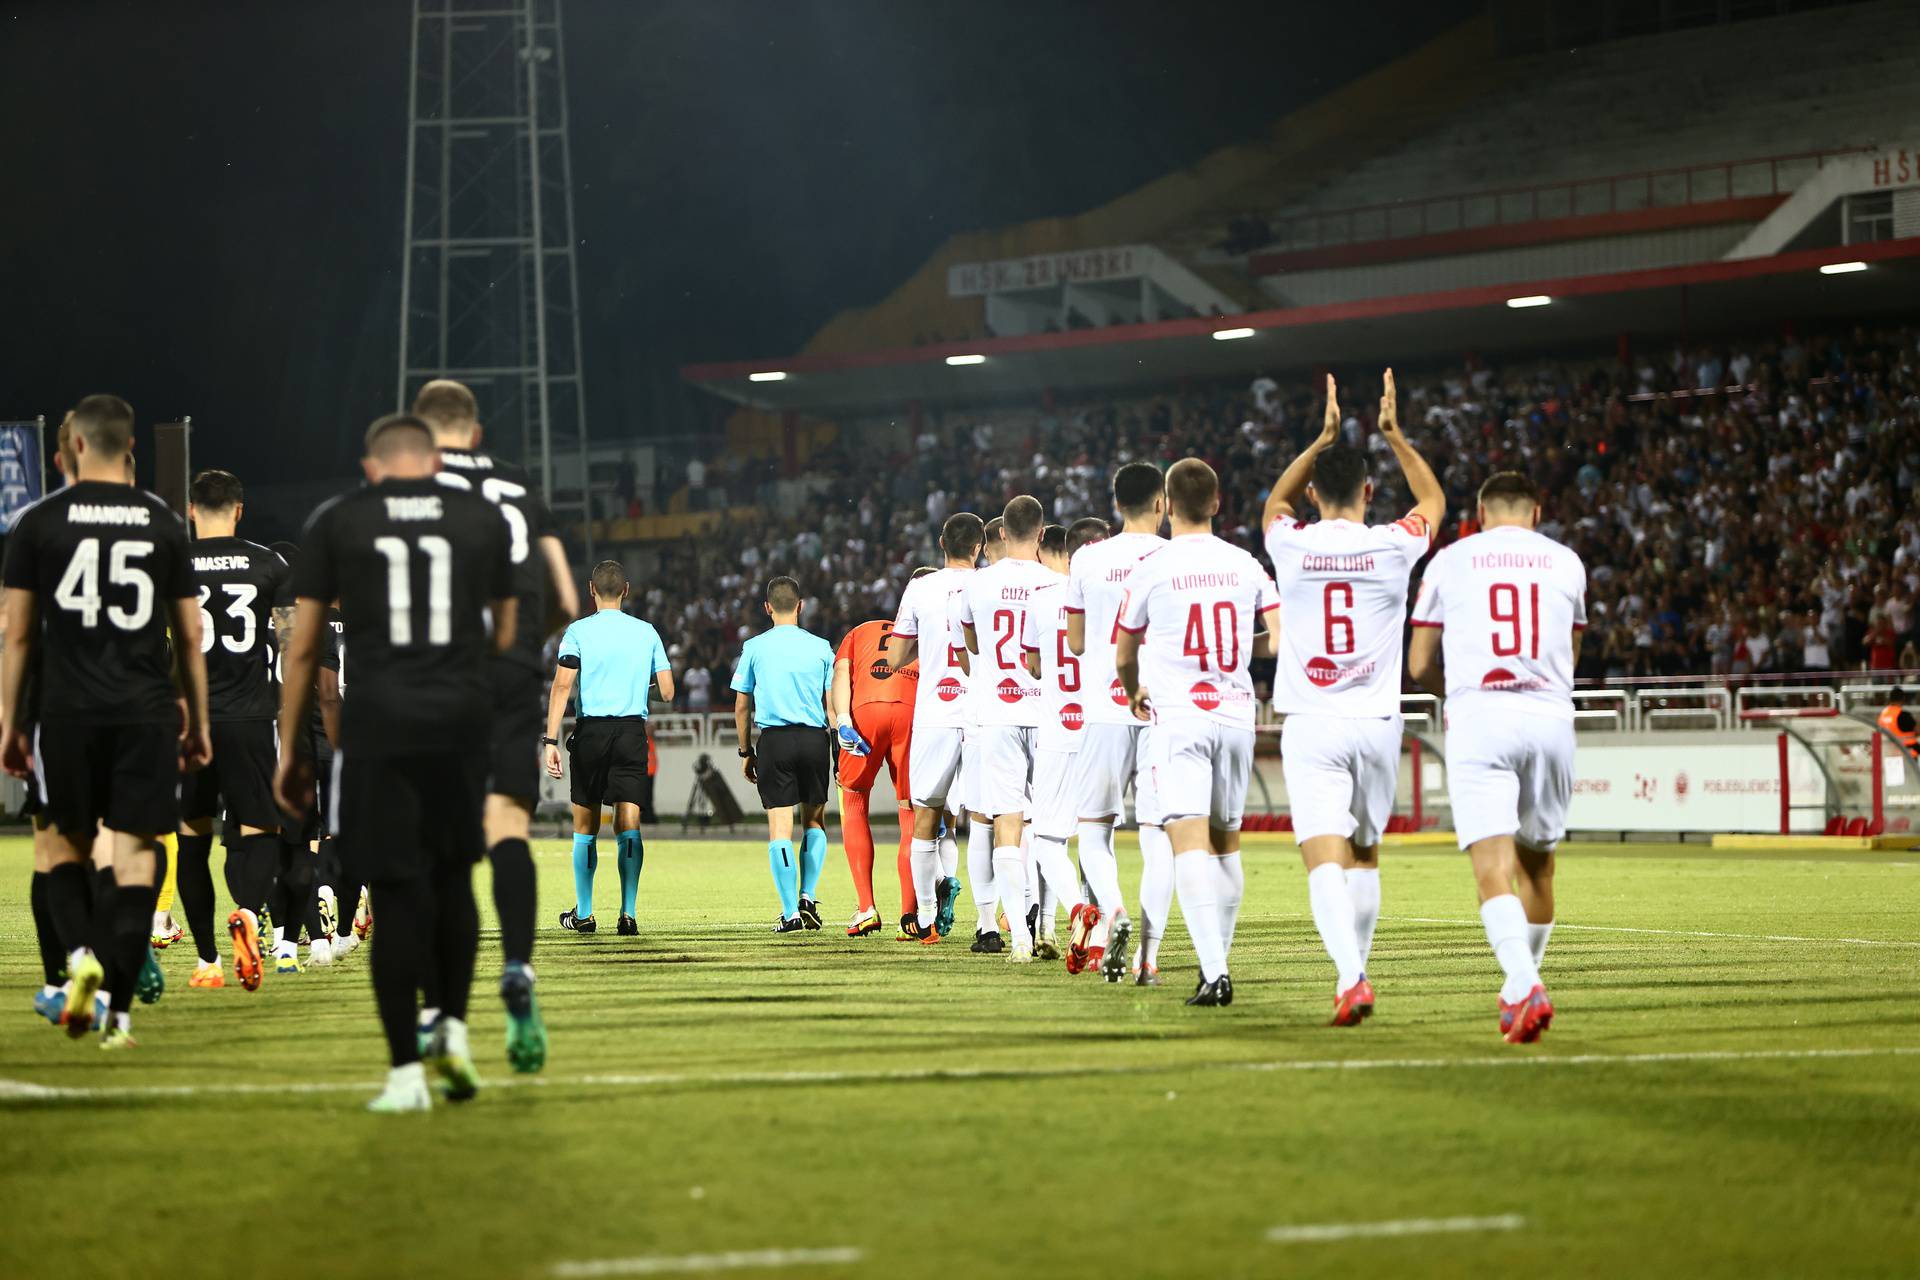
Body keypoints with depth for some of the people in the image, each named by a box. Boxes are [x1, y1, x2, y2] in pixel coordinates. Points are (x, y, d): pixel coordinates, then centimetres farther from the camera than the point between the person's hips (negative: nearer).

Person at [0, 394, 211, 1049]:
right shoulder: (163, 523, 5)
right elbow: (190, 637, 7)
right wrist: (198, 723, 16)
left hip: (69, 712, -1)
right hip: (147, 712, 1)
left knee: (67, 848, 14)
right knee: (134, 858, 2)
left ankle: (81, 953, -11)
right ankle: (120, 1012, -2)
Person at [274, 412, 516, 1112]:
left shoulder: (337, 521, 7)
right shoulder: (484, 518, 10)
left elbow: (302, 647, 9)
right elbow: (504, 636, 15)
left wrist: (290, 748, 15)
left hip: (379, 720, -1)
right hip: (462, 715, 1)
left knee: (399, 894, 0)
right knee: (452, 876, 19)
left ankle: (405, 1071, 1)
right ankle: (452, 1027, 8)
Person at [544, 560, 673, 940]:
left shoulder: (578, 631, 0)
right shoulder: (647, 632, 7)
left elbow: (562, 687, -9)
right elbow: (667, 692, 8)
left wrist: (551, 741, -10)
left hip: (591, 730, -1)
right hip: (633, 731, 1)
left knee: (585, 826, 9)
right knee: (629, 825, -2)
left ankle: (583, 914, 15)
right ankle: (628, 913, -12)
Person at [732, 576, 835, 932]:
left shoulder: (754, 647, 4)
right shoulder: (821, 648, 5)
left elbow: (741, 706, 7)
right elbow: (833, 704, 5)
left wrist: (746, 752, 16)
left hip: (773, 741, -1)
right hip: (814, 739, 1)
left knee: (780, 826, -2)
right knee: (814, 821, 18)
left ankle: (790, 913, -7)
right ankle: (808, 897, 6)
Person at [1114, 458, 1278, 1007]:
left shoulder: (1152, 570, -3)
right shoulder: (1246, 566, 6)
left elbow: (1123, 658, 8)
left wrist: (1135, 695, 29)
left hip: (1178, 716, -4)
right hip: (1235, 715, 4)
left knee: (1189, 841, -12)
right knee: (1225, 840, 18)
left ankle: (1214, 971, -26)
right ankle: (1218, 958, 26)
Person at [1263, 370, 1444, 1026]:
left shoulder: (1291, 546, -2)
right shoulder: (1392, 547, -3)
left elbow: (1277, 500, 24)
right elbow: (1433, 500, 21)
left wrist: (1323, 439, 22)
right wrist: (1393, 435, 24)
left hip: (1312, 725, -2)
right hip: (1376, 722, 2)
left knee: (1324, 856, -12)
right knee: (1364, 853, 19)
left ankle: (1350, 976, -30)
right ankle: (1355, 969, 27)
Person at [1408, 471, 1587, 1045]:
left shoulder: (1450, 561, 10)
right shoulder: (1566, 563, 15)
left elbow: (1420, 666, 12)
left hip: (1479, 717, -2)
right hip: (1550, 717, 2)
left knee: (1493, 869, -12)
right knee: (1537, 862, 20)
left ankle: (1524, 985, -31)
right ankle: (1522, 985, 31)